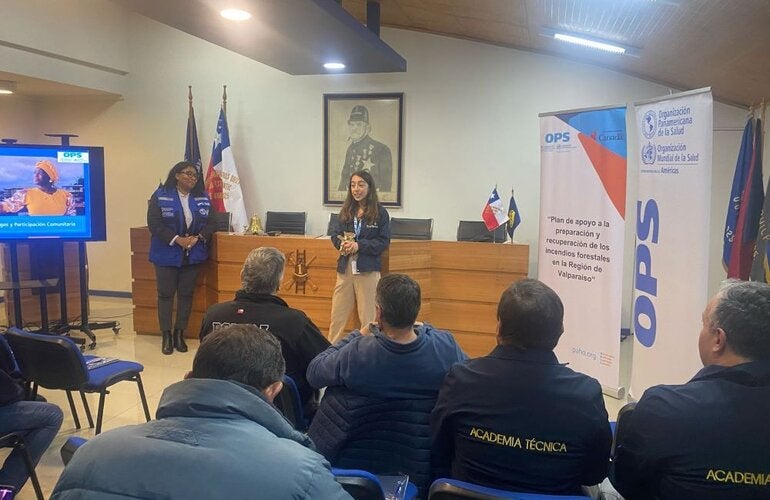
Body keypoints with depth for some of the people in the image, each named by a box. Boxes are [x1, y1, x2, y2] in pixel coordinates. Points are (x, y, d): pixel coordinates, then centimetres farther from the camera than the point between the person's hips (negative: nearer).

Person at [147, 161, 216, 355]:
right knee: (165, 294, 3)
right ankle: (166, 336, 13)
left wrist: (198, 237, -14)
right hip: (167, 254, -3)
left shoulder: (203, 198, 6)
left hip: (193, 255, 3)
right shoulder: (161, 196, -6)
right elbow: (154, 223, -12)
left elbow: (211, 222, 4)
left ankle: (180, 334, 20)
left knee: (186, 294, 8)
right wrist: (178, 239, -19)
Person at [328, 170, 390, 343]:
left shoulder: (380, 212, -4)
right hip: (345, 267, 4)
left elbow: (384, 241, -7)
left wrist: (359, 245, -17)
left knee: (367, 316, 5)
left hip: (368, 269, -4)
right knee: (337, 314, 8)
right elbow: (334, 235, 11)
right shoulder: (346, 211, 9)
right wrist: (342, 243, -12)